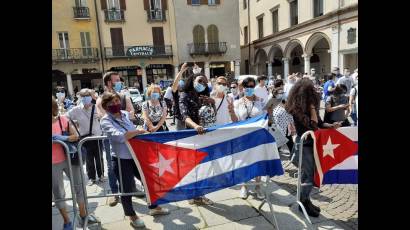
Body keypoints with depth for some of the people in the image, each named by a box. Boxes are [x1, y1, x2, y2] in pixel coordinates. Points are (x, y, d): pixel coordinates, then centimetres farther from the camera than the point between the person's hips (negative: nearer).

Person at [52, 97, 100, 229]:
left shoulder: (63, 120, -4)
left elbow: (75, 136, -8)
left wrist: (63, 138, -27)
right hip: (54, 164, -1)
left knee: (79, 186, 11)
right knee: (58, 193, 11)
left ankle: (83, 216, 30)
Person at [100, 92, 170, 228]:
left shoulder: (126, 114, 4)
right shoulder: (105, 121, -13)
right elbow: (119, 136, -29)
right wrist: (138, 132, -20)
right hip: (121, 159, -6)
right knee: (127, 188, 8)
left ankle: (153, 207, 39)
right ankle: (132, 216, 33)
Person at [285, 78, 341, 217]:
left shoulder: (307, 107, 5)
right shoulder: (297, 110, -20)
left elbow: (319, 123, 9)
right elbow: (313, 124, -22)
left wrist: (331, 126, -6)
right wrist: (312, 107, -20)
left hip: (311, 144, 8)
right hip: (304, 146, -8)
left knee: (307, 174, 16)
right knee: (310, 175, -5)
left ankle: (305, 200, 29)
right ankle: (303, 203, 12)